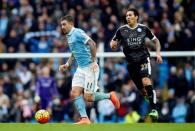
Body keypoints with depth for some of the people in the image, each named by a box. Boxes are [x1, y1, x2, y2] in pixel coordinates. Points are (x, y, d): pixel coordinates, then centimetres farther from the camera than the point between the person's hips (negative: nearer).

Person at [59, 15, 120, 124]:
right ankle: (85, 118, -9)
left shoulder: (77, 33, -11)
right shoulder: (69, 37, 18)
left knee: (88, 97, -9)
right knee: (75, 93, -8)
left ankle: (110, 96, 13)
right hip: (80, 69, 9)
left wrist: (94, 61, -23)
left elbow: (92, 44, -21)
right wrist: (67, 65, 17)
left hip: (90, 67, -9)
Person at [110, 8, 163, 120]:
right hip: (131, 62, 3)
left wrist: (158, 53, 1)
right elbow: (113, 44, 11)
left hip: (143, 59, -3)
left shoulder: (143, 28, 1)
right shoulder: (121, 30, 3)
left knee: (146, 82, -24)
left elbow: (156, 40, 14)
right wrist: (113, 45, -13)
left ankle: (154, 110, -23)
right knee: (142, 90, 2)